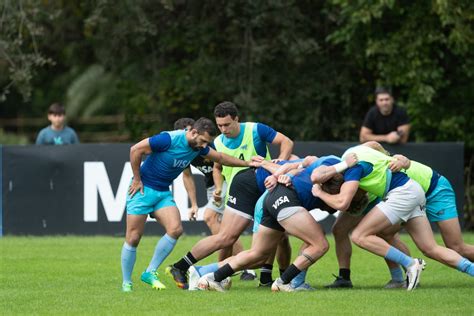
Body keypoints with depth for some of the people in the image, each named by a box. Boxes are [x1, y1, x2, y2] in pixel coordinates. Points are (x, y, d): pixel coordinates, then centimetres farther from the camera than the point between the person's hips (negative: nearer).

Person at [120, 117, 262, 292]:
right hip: (143, 189, -7)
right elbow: (135, 150, -19)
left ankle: (150, 272, -4)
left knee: (175, 229, -15)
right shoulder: (169, 139, -23)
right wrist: (137, 179, -14)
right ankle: (126, 283, 7)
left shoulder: (199, 146, 0)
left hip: (163, 193, 7)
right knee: (133, 238, -7)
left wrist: (247, 163, 10)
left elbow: (220, 157, 16)